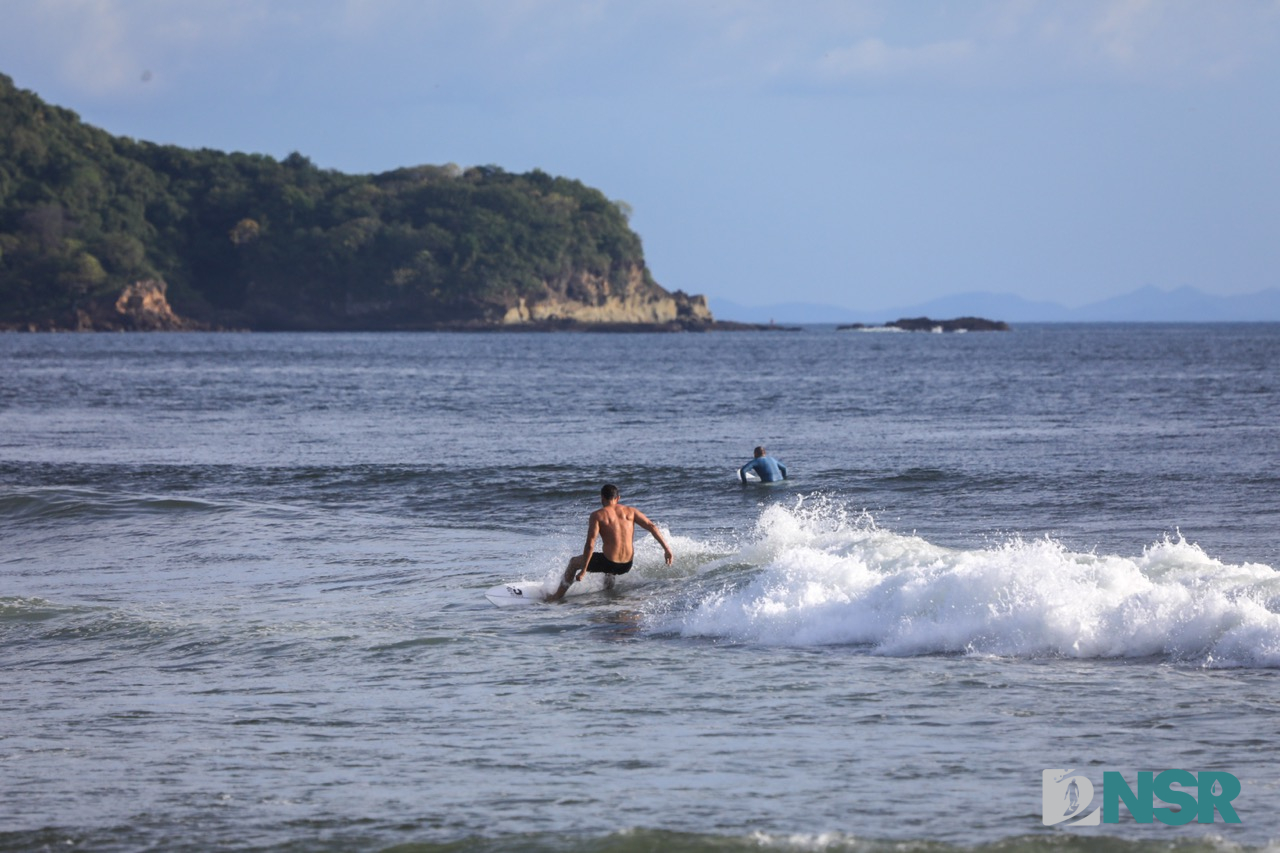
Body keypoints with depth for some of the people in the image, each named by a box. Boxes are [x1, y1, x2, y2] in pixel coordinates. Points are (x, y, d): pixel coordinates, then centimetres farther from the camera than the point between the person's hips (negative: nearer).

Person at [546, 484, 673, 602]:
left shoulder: (597, 516, -6)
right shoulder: (630, 511, 5)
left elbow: (590, 544, -14)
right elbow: (652, 527, -2)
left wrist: (583, 570, -11)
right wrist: (667, 548, 1)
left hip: (609, 563, -4)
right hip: (627, 565, 4)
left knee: (574, 562, 24)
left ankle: (558, 595, 33)